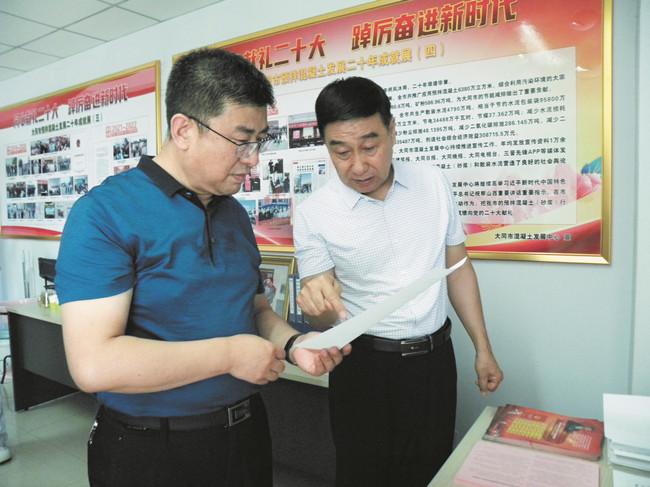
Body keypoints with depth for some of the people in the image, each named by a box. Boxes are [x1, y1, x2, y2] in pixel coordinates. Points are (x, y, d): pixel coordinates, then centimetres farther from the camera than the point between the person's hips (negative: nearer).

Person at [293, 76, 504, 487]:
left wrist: (483, 349, 7)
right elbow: (324, 319, -8)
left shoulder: (434, 183, -4)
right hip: (365, 366, -2)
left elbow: (458, 268, 6)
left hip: (435, 357, 3)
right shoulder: (314, 214, -12)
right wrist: (318, 304, -32)